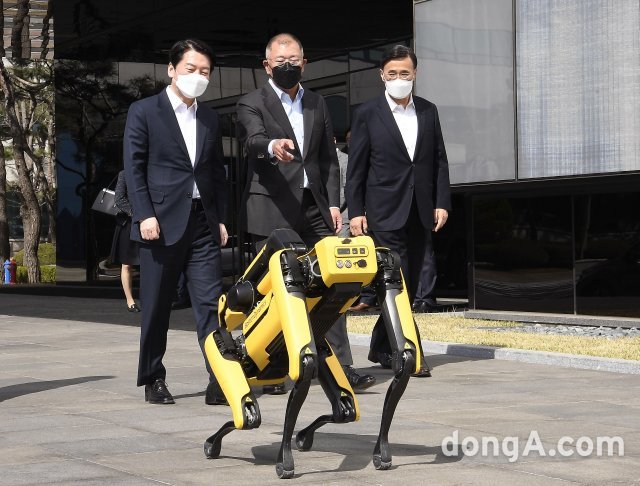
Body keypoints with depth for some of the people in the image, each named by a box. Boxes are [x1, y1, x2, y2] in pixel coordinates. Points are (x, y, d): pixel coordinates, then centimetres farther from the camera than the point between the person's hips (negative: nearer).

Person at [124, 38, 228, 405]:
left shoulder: (210, 118, 16)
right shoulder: (144, 112, 2)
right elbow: (134, 168, -3)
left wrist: (221, 219, 10)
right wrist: (145, 216, -11)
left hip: (203, 223, 4)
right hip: (162, 223, -4)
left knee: (211, 303, -5)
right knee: (157, 307, 4)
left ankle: (220, 379, -7)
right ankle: (153, 380, 14)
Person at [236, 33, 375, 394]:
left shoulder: (317, 104, 17)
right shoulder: (252, 104, 1)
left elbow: (329, 158, 18)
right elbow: (254, 140, -19)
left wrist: (333, 203, 8)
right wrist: (273, 145, -43)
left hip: (314, 207, 4)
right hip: (272, 211, -4)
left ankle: (342, 367, 0)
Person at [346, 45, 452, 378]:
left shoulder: (428, 112, 11)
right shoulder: (367, 114, 0)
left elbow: (439, 160, 13)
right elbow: (356, 168, 0)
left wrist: (441, 203, 4)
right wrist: (355, 212, -6)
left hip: (420, 213, 5)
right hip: (385, 212, -5)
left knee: (409, 284, 8)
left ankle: (381, 348, 20)